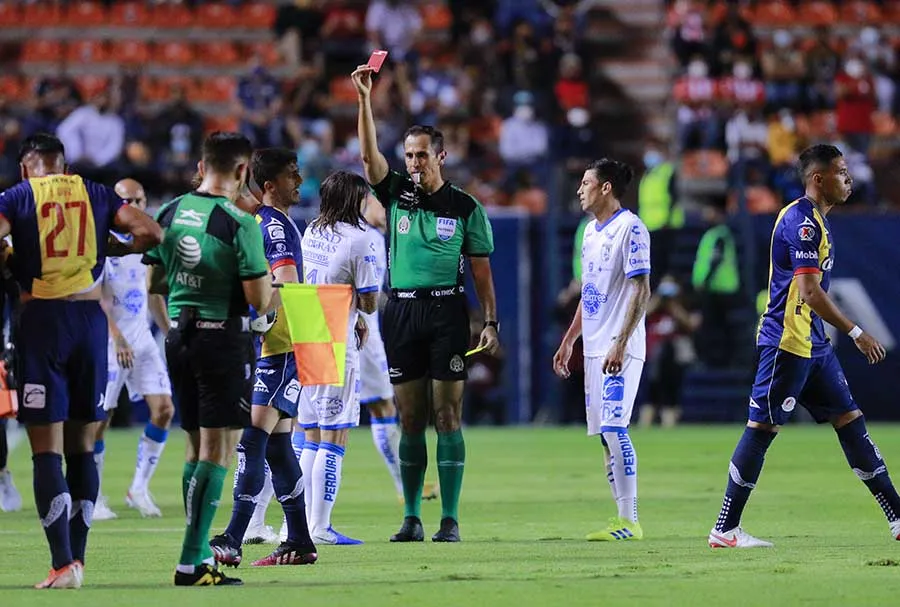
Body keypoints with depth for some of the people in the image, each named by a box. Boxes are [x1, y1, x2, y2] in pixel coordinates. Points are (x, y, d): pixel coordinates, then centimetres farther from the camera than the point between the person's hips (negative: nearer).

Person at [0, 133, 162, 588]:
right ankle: (77, 558, 16)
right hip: (90, 317, 3)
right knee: (82, 446, 13)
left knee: (47, 451, -4)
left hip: (40, 317, -3)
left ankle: (63, 563, -13)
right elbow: (151, 233, 1)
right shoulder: (95, 195, 11)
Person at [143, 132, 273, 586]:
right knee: (218, 452, -4)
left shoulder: (170, 213, 5)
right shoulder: (239, 223, -14)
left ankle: (200, 551, 22)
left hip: (179, 335, 7)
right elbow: (258, 297, -15)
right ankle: (191, 565, -9)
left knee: (196, 447, 17)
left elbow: (154, 283, 12)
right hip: (224, 338, -7)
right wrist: (270, 283, 6)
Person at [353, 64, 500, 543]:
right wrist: (364, 98, -17)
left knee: (447, 418, -4)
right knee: (410, 422, 4)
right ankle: (411, 519, 8)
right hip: (402, 311, 2)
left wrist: (491, 322, -1)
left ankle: (450, 520, -3)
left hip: (447, 312, -2)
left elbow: (481, 269, 6)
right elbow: (369, 154, -6)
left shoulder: (465, 207, 4)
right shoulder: (396, 195, 8)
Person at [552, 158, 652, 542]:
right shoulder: (591, 231, 17)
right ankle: (622, 519, 9)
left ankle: (630, 521, -13)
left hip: (620, 349, -9)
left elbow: (641, 291, -16)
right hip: (594, 348, 9)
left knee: (614, 427, -15)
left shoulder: (630, 228, -10)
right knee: (605, 433, 6)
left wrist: (620, 345, -22)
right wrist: (568, 341, 23)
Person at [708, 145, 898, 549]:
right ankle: (724, 530, -3)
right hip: (787, 343, -10)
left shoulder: (815, 220, 16)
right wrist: (856, 333, -18)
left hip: (813, 347, 10)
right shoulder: (802, 221, -16)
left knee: (850, 421, 8)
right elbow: (809, 292, -22)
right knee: (762, 428, -6)